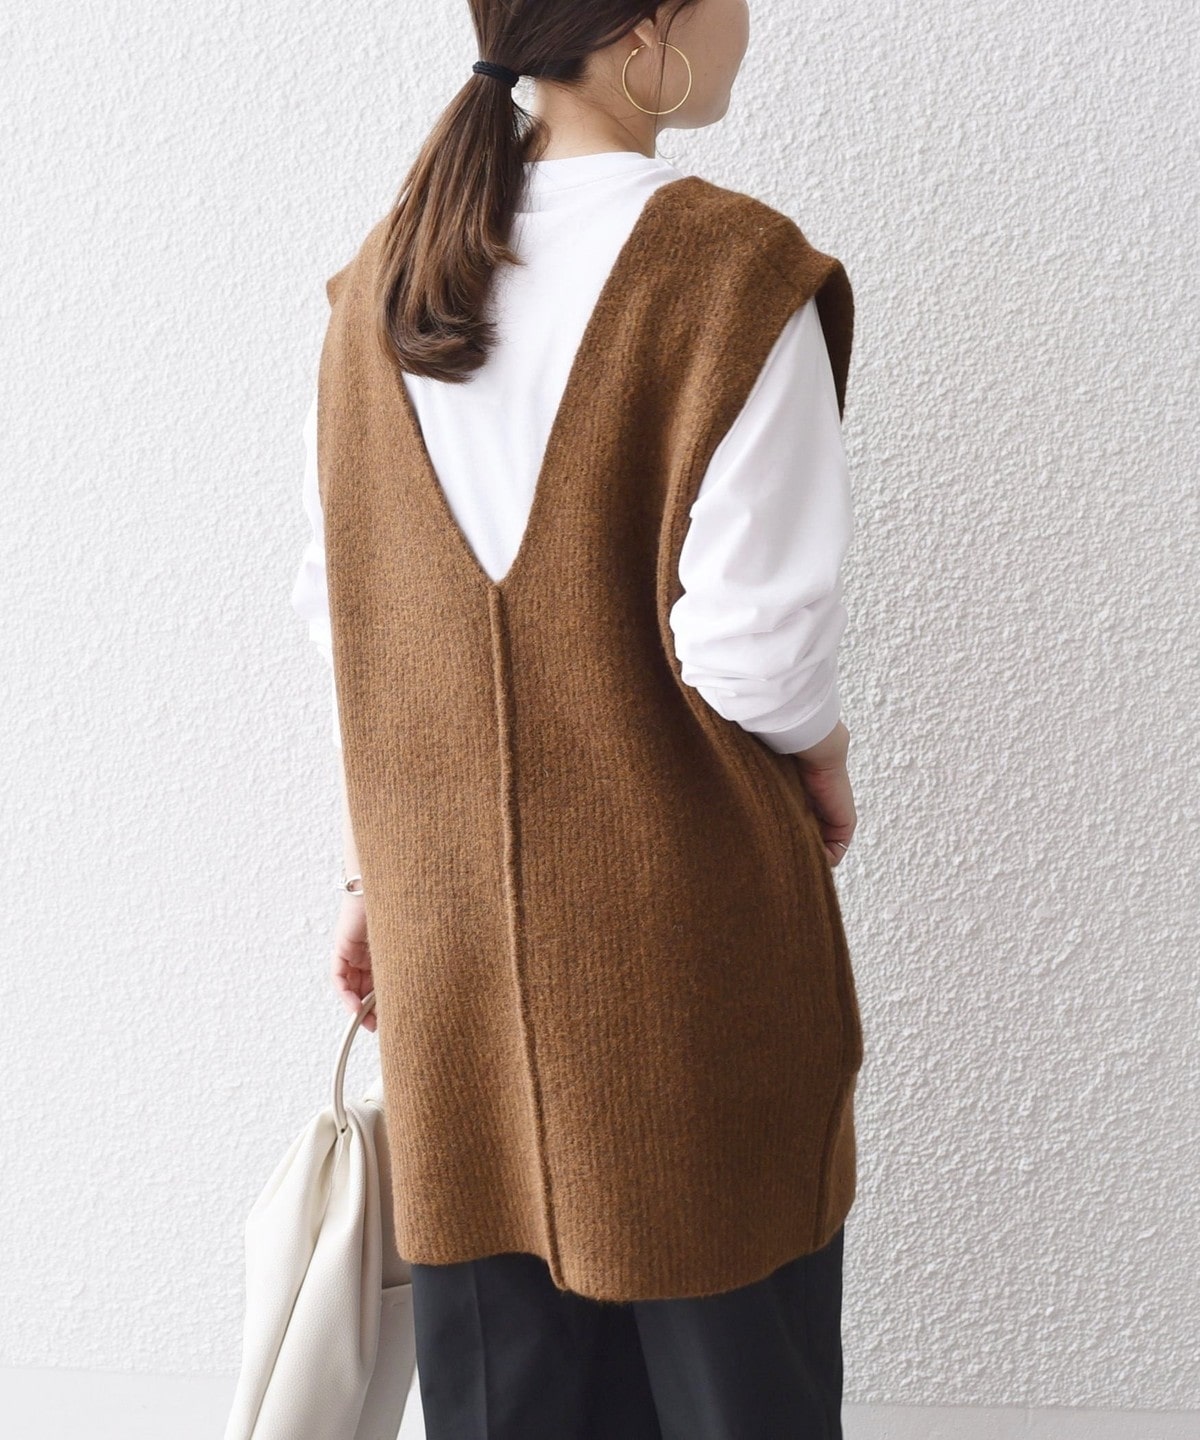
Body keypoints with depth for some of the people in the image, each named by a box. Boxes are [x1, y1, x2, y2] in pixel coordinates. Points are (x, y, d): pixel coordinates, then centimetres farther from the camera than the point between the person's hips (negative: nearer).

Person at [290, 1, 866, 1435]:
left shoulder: (381, 280, 2)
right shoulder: (733, 270, -16)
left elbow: (352, 621, 5)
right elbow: (753, 645, -19)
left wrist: (373, 876, 13)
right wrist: (826, 773, 2)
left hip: (447, 920, 6)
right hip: (680, 925, -5)